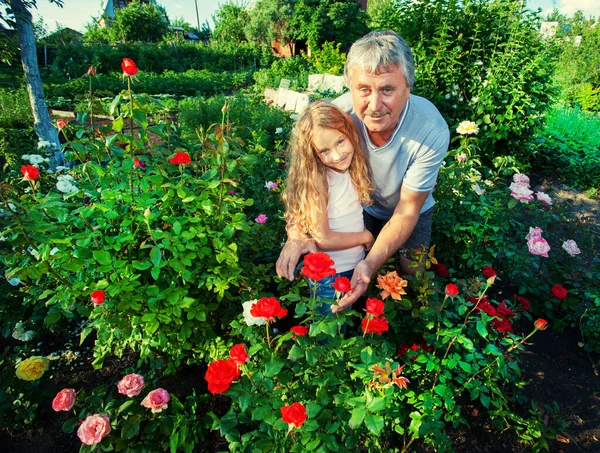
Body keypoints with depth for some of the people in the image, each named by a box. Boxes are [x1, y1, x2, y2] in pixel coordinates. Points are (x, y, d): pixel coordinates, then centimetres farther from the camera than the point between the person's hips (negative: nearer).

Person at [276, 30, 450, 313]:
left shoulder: (432, 132, -37)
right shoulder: (339, 112, -33)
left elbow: (408, 210, -27)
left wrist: (371, 264, -40)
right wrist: (297, 231, -37)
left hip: (411, 209, -1)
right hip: (359, 205, 2)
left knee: (412, 274, -1)